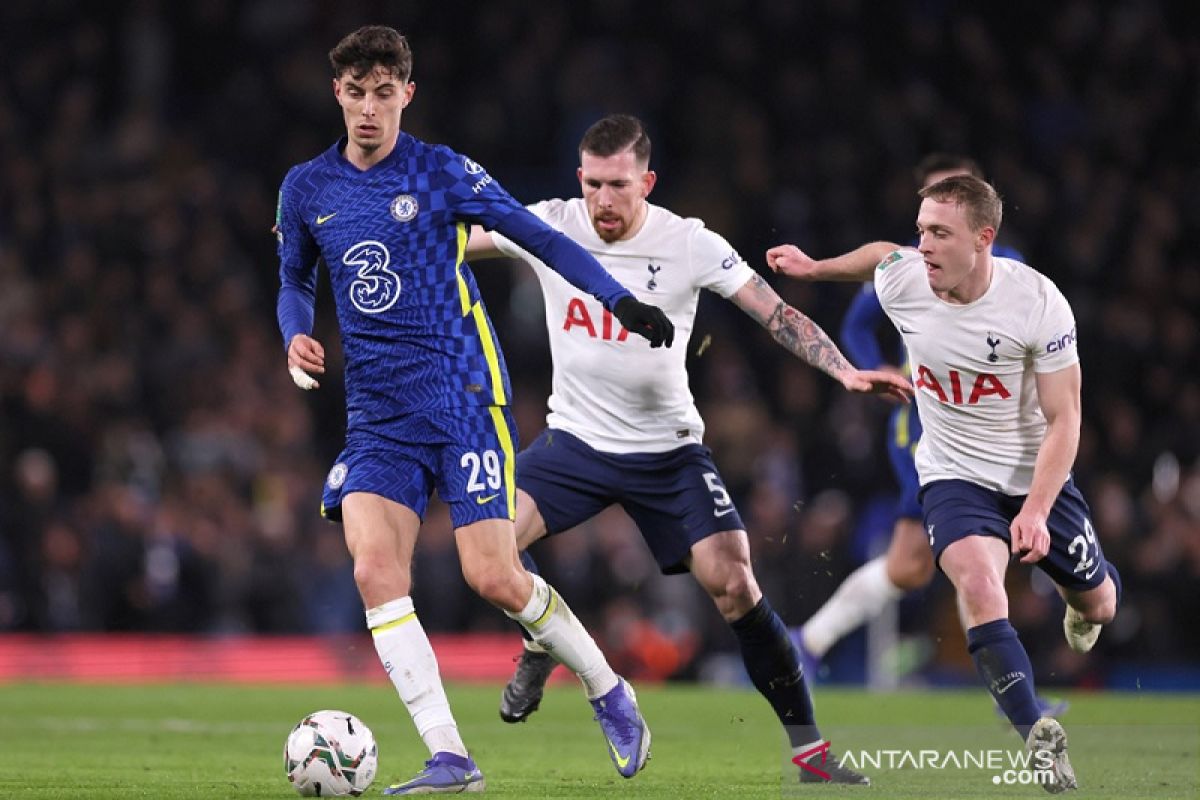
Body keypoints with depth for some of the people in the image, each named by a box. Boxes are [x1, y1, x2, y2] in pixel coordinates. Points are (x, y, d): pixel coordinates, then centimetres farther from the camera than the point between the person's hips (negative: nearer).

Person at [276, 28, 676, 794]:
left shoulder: (440, 171, -4)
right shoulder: (307, 188, 8)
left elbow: (538, 236, -3)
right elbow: (297, 281, 22)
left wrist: (620, 299, -13)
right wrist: (297, 337, 1)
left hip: (463, 397, -4)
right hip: (377, 410, 4)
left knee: (494, 579, -10)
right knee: (375, 571, -16)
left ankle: (609, 692, 17)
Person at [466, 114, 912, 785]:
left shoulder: (691, 245, -12)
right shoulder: (548, 227, -8)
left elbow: (778, 314, -10)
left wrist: (846, 372, -21)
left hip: (668, 448, -2)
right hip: (575, 441, 2)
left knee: (733, 584, -15)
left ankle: (806, 743, -3)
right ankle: (542, 647, 11)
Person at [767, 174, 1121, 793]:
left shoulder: (1038, 301, -24)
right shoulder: (900, 282, -17)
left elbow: (1063, 420, -19)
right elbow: (883, 252, 11)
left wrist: (1036, 511, -28)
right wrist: (814, 268, 21)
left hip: (1037, 474, 0)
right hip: (954, 475, 0)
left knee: (1098, 606, 16)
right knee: (978, 582, -31)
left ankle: (1079, 588, 57)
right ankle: (1038, 737, -30)